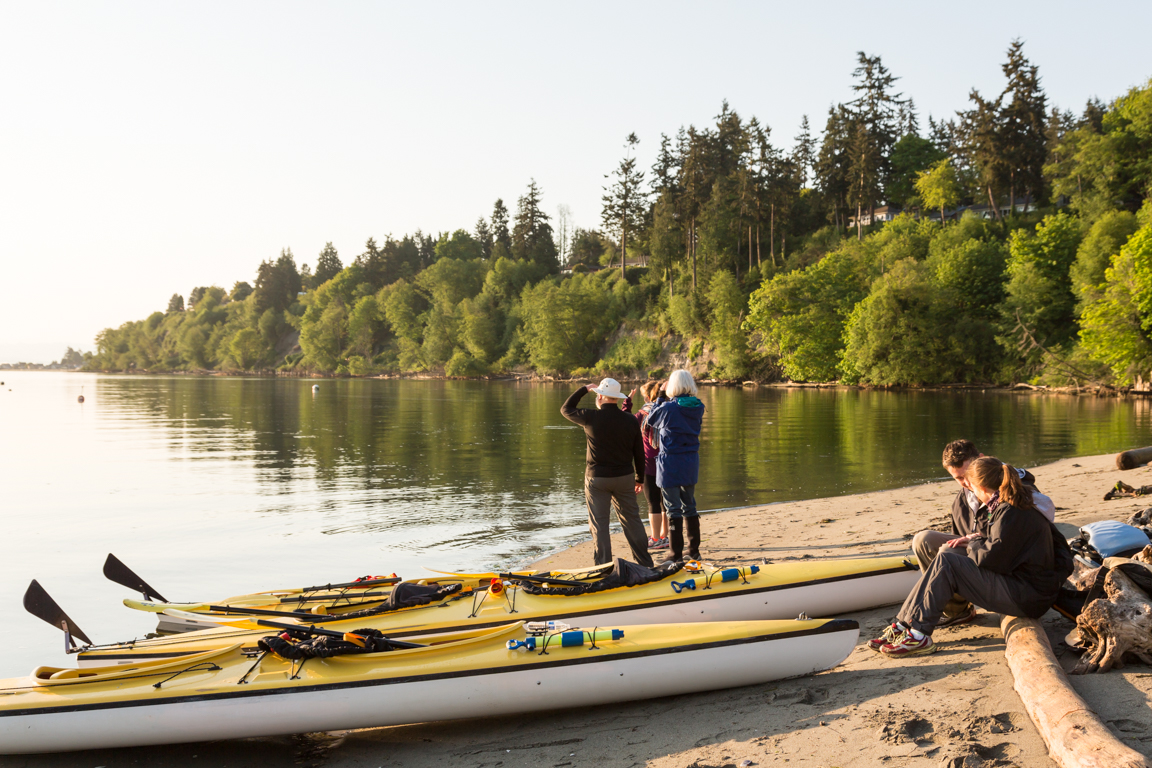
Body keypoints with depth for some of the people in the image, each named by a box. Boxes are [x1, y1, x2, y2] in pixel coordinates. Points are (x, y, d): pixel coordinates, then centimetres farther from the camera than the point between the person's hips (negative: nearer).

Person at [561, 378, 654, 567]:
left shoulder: (591, 417, -12)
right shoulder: (630, 420, -1)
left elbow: (565, 409, 7)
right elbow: (639, 453, 6)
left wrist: (584, 389, 17)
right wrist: (640, 478, 18)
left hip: (597, 479, -3)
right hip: (624, 478, 3)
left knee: (599, 523, 3)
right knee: (631, 520, 14)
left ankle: (604, 565, 2)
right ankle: (645, 562, 20)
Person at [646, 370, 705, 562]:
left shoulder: (668, 408, -15)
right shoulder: (697, 407, 0)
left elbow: (651, 419, 3)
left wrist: (662, 396, 10)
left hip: (670, 462, -5)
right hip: (691, 461, 6)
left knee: (673, 508, 1)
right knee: (689, 506, 15)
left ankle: (676, 553, 4)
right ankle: (694, 550, 20)